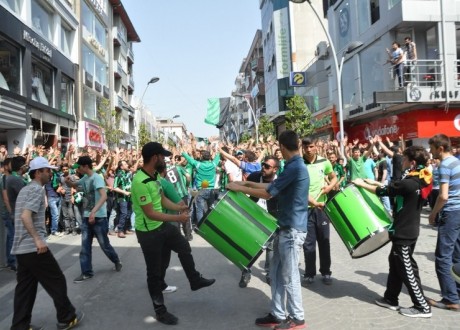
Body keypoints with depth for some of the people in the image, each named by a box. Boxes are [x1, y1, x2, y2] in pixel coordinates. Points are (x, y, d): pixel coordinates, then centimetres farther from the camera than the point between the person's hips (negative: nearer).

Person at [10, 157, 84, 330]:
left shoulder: (25, 189, 18)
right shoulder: (37, 189, -12)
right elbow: (25, 216, -24)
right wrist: (38, 239, -27)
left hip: (21, 247, 10)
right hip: (34, 247, -10)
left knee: (25, 286, 12)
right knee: (56, 281, 2)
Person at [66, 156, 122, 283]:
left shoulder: (97, 178, -18)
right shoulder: (85, 178, 6)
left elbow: (104, 196, -31)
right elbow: (74, 185, 26)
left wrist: (93, 211, -42)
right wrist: (68, 181, 1)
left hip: (98, 217, -7)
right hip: (86, 217, 7)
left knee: (104, 244, 7)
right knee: (85, 246, 7)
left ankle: (117, 261, 31)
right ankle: (86, 272, 15)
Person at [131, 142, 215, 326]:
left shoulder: (154, 176, 1)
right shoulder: (140, 182, -29)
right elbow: (150, 213, -29)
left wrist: (179, 207, -4)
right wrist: (177, 218, -24)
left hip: (162, 225, 9)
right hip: (148, 232, -9)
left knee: (184, 248, 22)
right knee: (154, 271, 5)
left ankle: (195, 281, 44)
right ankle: (160, 310, 22)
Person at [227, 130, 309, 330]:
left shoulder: (294, 167, -20)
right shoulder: (295, 165, 12)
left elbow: (268, 193, -18)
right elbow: (272, 186, 20)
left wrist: (239, 188, -9)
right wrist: (248, 183, 16)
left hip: (292, 229, -10)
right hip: (286, 227, 10)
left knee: (289, 275, 2)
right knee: (276, 271, 14)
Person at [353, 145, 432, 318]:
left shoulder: (409, 183, -25)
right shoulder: (419, 180, 4)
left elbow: (382, 191, -17)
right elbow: (393, 187, 16)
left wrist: (361, 184, -4)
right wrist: (375, 182, 13)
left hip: (404, 232, -10)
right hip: (408, 229, 10)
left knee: (407, 269, 2)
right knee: (395, 263, 18)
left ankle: (422, 307, 13)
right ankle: (391, 299, 29)